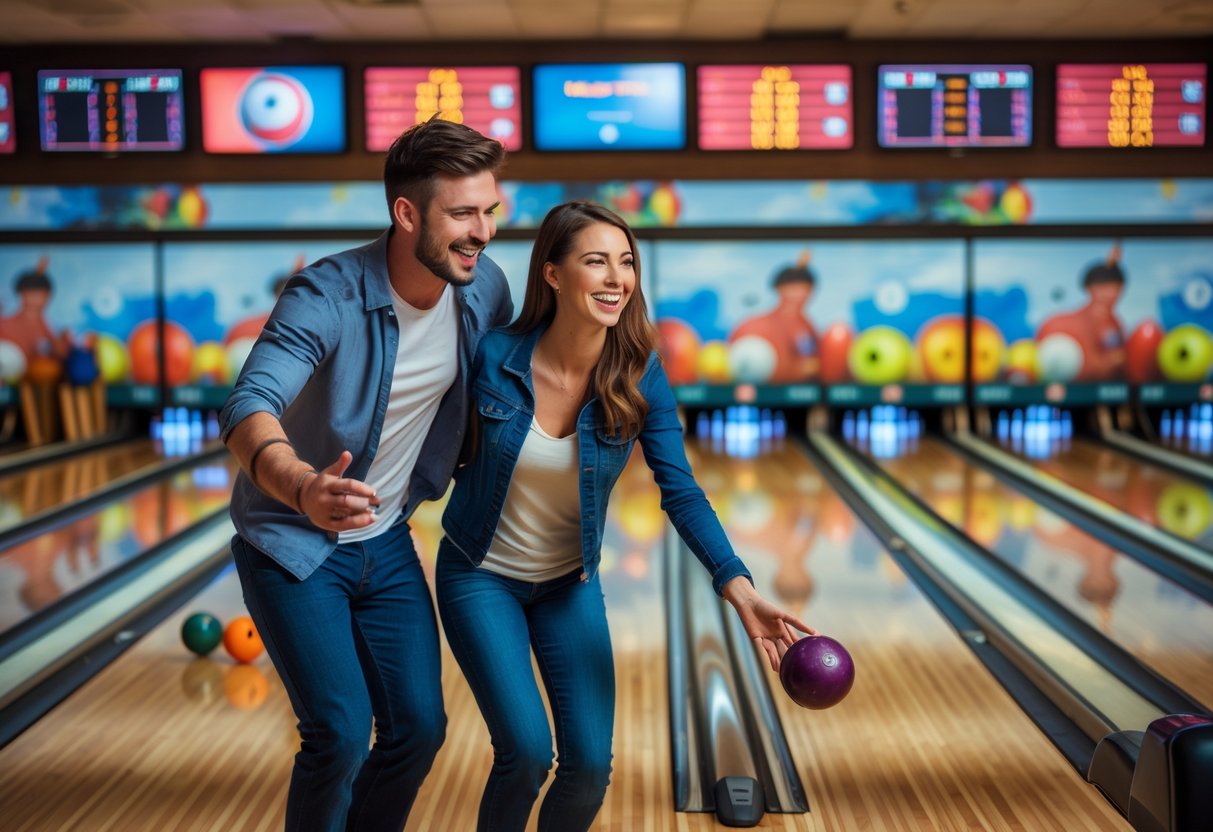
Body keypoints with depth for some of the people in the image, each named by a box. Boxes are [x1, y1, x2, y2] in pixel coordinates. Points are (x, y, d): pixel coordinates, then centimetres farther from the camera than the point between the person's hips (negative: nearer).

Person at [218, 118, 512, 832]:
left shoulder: (485, 287, -10)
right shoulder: (327, 298, -27)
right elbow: (251, 405, -43)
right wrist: (302, 487, -62)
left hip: (386, 543, 5)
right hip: (293, 545, -5)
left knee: (419, 727, 4)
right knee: (341, 735, -13)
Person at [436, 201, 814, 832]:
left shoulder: (639, 377, -15)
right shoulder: (494, 355, -20)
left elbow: (680, 490, -19)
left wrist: (737, 587, -29)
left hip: (570, 583, 3)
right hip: (480, 577, -2)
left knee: (590, 766, -3)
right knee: (526, 751, -14)